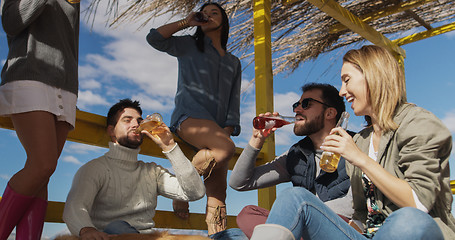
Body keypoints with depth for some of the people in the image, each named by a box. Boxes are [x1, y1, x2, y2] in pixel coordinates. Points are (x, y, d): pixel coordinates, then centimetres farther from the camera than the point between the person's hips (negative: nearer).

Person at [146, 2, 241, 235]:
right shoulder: (189, 45, 20)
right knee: (226, 148, -34)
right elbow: (154, 38, 5)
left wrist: (228, 128, -1)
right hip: (190, 115, -4)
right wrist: (185, 22, 13)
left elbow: (234, 99, 16)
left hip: (217, 127, 4)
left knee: (217, 197, -7)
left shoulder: (233, 62, 27)